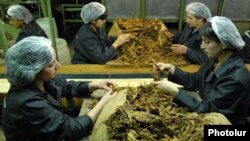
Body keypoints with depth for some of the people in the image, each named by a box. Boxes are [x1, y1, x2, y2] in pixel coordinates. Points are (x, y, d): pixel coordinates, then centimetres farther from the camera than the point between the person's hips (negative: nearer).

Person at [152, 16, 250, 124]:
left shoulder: (236, 78, -29)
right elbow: (195, 81, 7)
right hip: (208, 115, 7)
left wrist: (173, 90, -28)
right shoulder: (215, 59, -4)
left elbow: (205, 108, -26)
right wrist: (171, 69, -6)